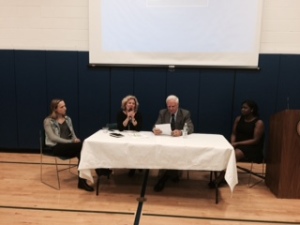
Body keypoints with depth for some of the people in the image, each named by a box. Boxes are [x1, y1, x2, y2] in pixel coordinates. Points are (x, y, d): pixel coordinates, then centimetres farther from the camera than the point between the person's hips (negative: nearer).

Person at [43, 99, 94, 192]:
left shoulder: (67, 119, 18)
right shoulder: (48, 121, 0)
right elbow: (53, 137, -12)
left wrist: (76, 140, -9)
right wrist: (71, 141, -20)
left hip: (69, 145, 5)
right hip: (57, 147, -5)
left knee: (81, 149, -32)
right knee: (82, 146, -31)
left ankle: (82, 181, -28)